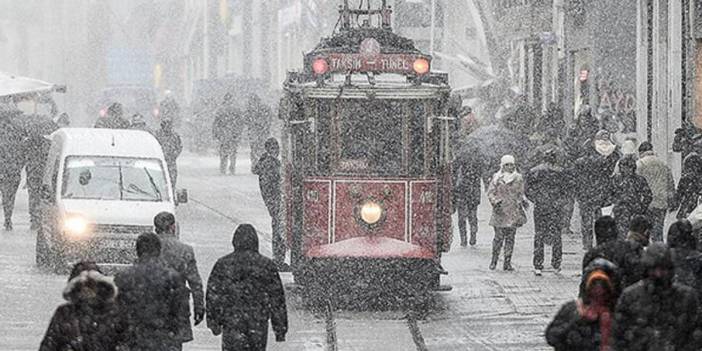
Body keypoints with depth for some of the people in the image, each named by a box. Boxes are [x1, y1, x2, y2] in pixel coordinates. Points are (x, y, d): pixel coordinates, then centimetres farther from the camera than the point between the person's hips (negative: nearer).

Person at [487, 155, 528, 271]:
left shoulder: (518, 178, 10)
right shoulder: (497, 178, 2)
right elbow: (490, 192, 2)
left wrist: (523, 200, -2)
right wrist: (495, 202, -15)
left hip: (514, 212, 2)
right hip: (500, 212, -2)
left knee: (510, 238, 1)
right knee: (499, 237, -5)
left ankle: (507, 262, 6)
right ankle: (494, 260, 10)